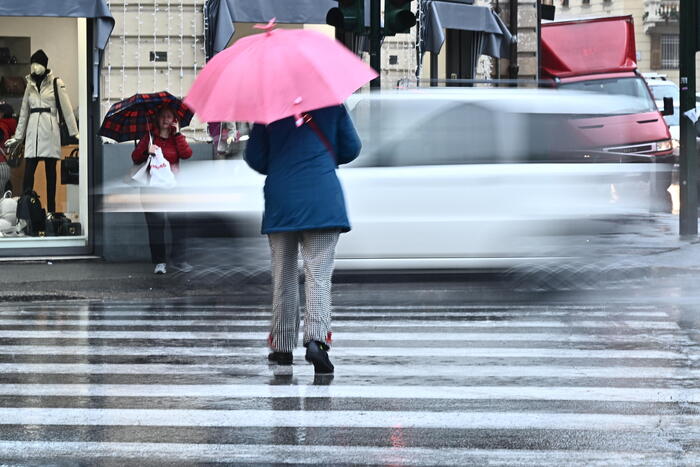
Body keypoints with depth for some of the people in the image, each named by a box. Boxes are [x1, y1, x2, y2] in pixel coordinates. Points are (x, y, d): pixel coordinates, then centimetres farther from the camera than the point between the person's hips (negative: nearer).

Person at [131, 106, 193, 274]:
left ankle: (179, 260, -5)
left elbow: (187, 154, -5)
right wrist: (147, 152, -15)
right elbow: (135, 158, 4)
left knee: (179, 222, -10)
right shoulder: (149, 137, 9)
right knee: (155, 224, -2)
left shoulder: (176, 138, 13)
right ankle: (159, 262, 4)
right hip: (152, 185, -1)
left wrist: (177, 133, -4)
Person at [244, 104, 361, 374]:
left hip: (280, 201, 1)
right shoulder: (331, 105, 3)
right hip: (322, 200, -1)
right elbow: (351, 149, 8)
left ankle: (283, 346, 17)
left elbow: (254, 158, 4)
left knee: (283, 276, 13)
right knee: (318, 275, -5)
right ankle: (316, 338, -24)